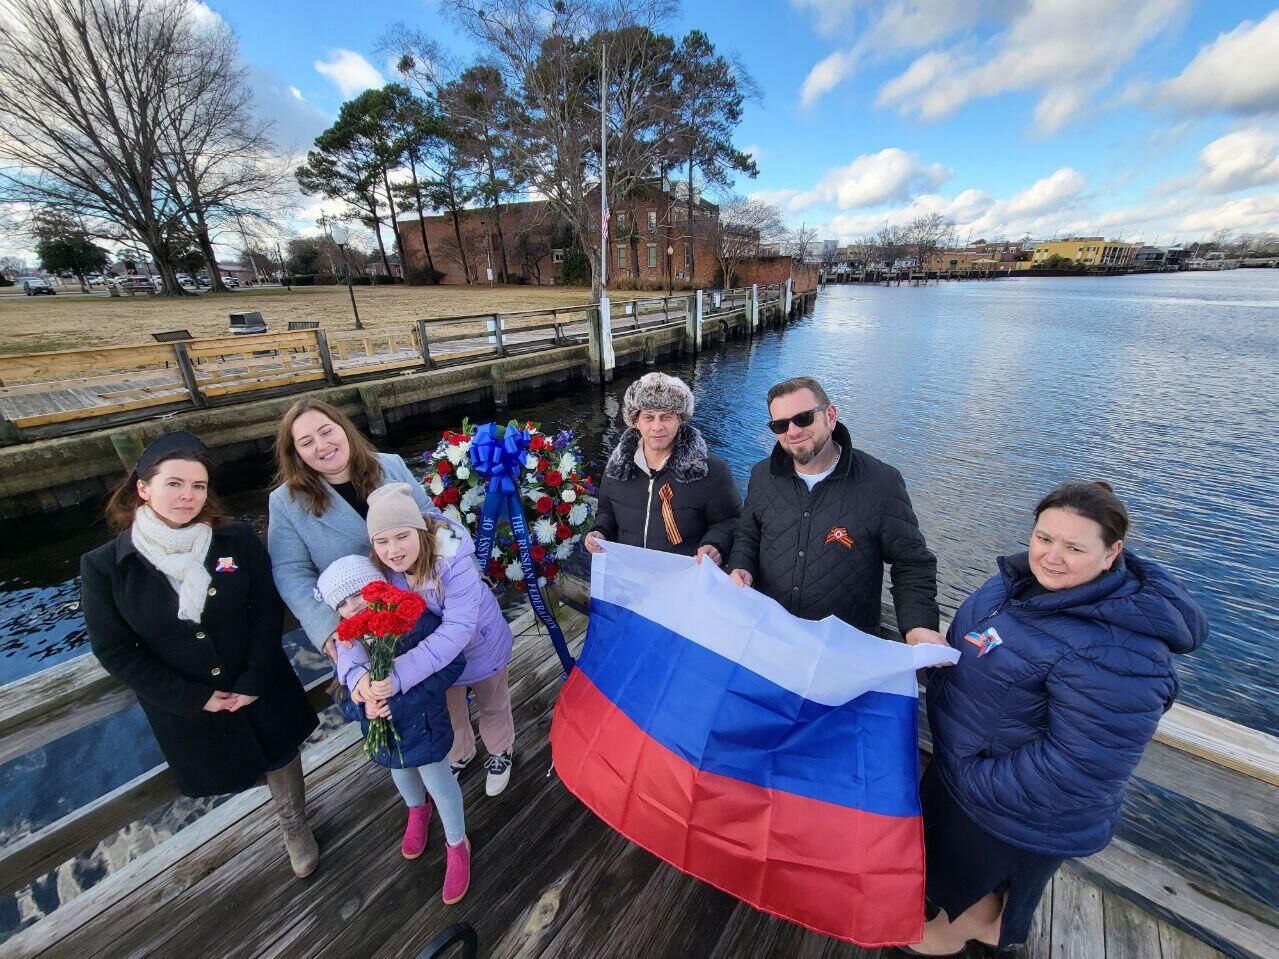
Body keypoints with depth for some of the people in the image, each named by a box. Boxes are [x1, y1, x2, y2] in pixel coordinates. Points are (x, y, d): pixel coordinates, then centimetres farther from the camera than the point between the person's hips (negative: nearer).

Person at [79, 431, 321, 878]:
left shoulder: (238, 539, -16)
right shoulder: (103, 566, -15)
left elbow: (268, 610, -11)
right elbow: (115, 651, -9)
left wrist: (253, 681, -16)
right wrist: (194, 698, -13)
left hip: (260, 687, 0)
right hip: (185, 704, 0)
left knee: (281, 755, 20)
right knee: (226, 765, 24)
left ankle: (294, 829, 49)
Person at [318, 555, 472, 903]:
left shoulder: (419, 621, -31)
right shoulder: (346, 644, -15)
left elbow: (451, 666, -27)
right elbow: (346, 700, -5)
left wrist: (399, 702, -31)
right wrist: (363, 708, -28)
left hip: (423, 726, -5)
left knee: (439, 782, 15)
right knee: (401, 773, 32)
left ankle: (457, 845, 43)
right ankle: (417, 812, 66)